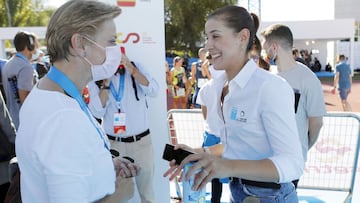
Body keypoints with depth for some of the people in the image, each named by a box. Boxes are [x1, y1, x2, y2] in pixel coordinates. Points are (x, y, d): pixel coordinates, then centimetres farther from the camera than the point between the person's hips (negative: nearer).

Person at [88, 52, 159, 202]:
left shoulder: (135, 67, -2)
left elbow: (153, 91, -16)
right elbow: (97, 112, -11)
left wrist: (131, 68, -21)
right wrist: (106, 82, -16)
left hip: (142, 140, 0)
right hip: (113, 144, 0)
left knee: (147, 190, 14)